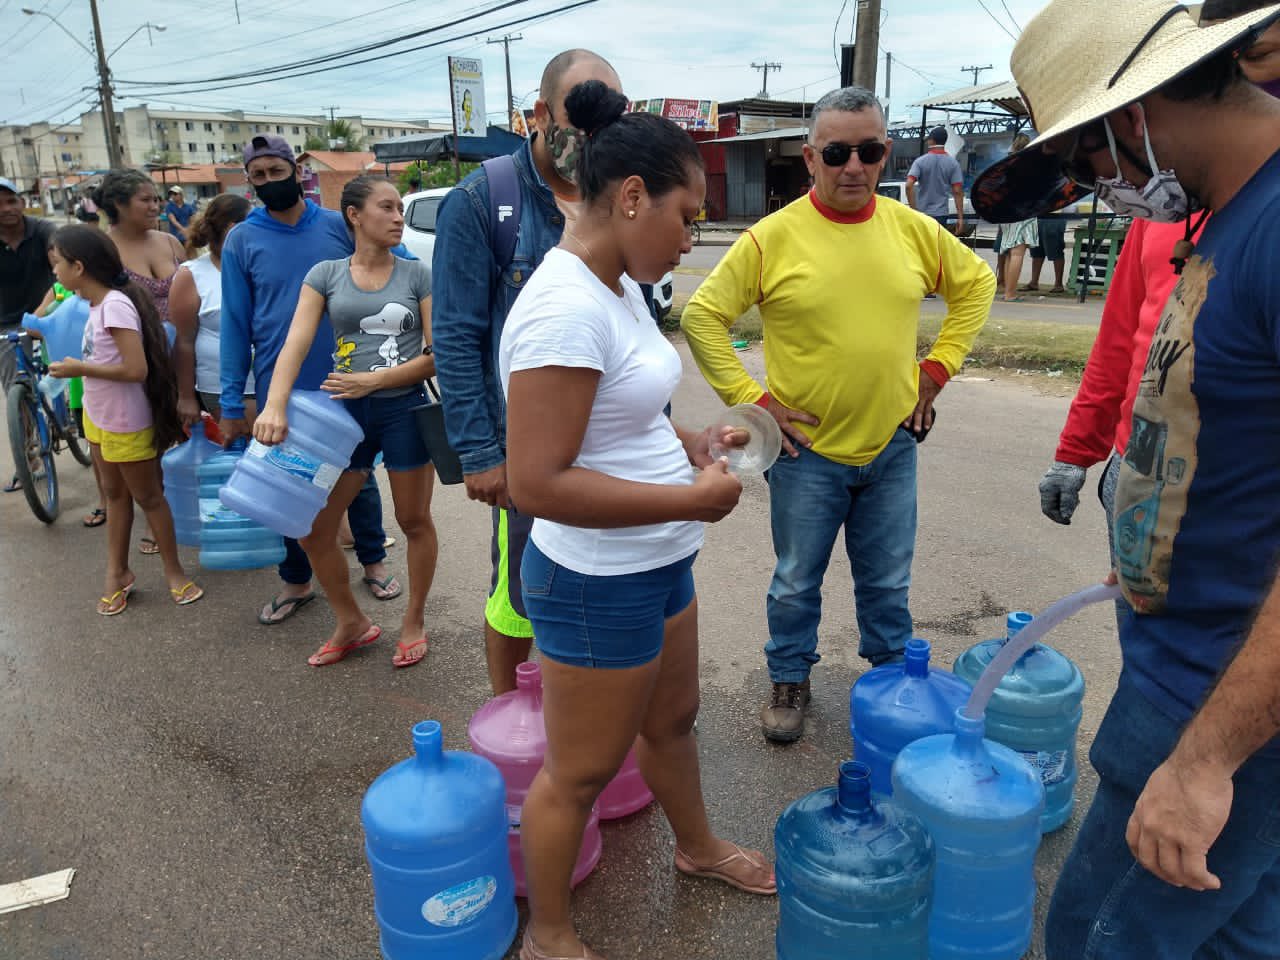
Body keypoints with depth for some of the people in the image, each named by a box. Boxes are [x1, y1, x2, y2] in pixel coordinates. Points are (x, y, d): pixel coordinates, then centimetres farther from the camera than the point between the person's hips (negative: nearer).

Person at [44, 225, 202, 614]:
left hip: (125, 423, -9)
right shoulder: (98, 304, 0)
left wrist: (79, 369, -22)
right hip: (98, 417, 9)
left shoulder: (114, 305, -26)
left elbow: (136, 369, -30)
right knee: (115, 494, 19)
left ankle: (174, 571, 24)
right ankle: (117, 572, 33)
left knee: (147, 497, 7)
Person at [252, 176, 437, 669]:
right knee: (312, 526, 5)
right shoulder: (326, 274, 3)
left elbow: (436, 354, -6)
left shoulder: (416, 274, 0)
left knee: (415, 521, 9)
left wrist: (372, 380, -15)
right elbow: (295, 345, -8)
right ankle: (351, 623, 26)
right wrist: (275, 405, -24)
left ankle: (413, 623, 29)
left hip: (404, 410, -2)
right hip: (346, 411, 2)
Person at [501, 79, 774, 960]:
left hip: (658, 564, 9)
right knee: (581, 772, 12)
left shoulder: (619, 286, 4)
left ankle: (698, 847, 55)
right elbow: (537, 483, -30)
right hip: (598, 584, -9)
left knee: (671, 719, 29)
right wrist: (694, 498, -24)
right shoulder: (566, 308, -26)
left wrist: (677, 441, 1)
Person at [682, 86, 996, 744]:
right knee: (796, 583, 13)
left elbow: (976, 283, 15)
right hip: (807, 450, -2)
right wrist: (749, 398, -11)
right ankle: (789, 681, 34)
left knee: (887, 582, 17)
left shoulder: (913, 230, 0)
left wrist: (939, 364, 7)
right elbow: (702, 316, -8)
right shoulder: (771, 237, -11)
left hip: (892, 447, 3)